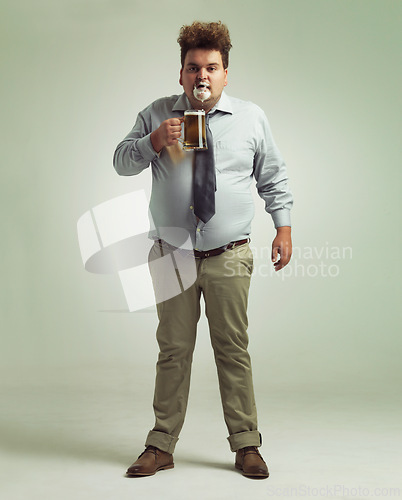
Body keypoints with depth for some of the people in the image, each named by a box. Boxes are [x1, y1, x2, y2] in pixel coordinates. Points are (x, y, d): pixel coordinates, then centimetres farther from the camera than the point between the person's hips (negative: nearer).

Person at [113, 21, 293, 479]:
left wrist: (284, 227, 7)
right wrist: (154, 142, -12)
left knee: (233, 350, 2)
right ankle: (161, 446, 17)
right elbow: (121, 162, 6)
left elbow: (273, 178, 14)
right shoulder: (157, 115, 6)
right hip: (172, 255, 1)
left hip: (229, 257, 0)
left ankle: (246, 445, 15)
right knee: (173, 351, 6)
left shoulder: (251, 118, 7)